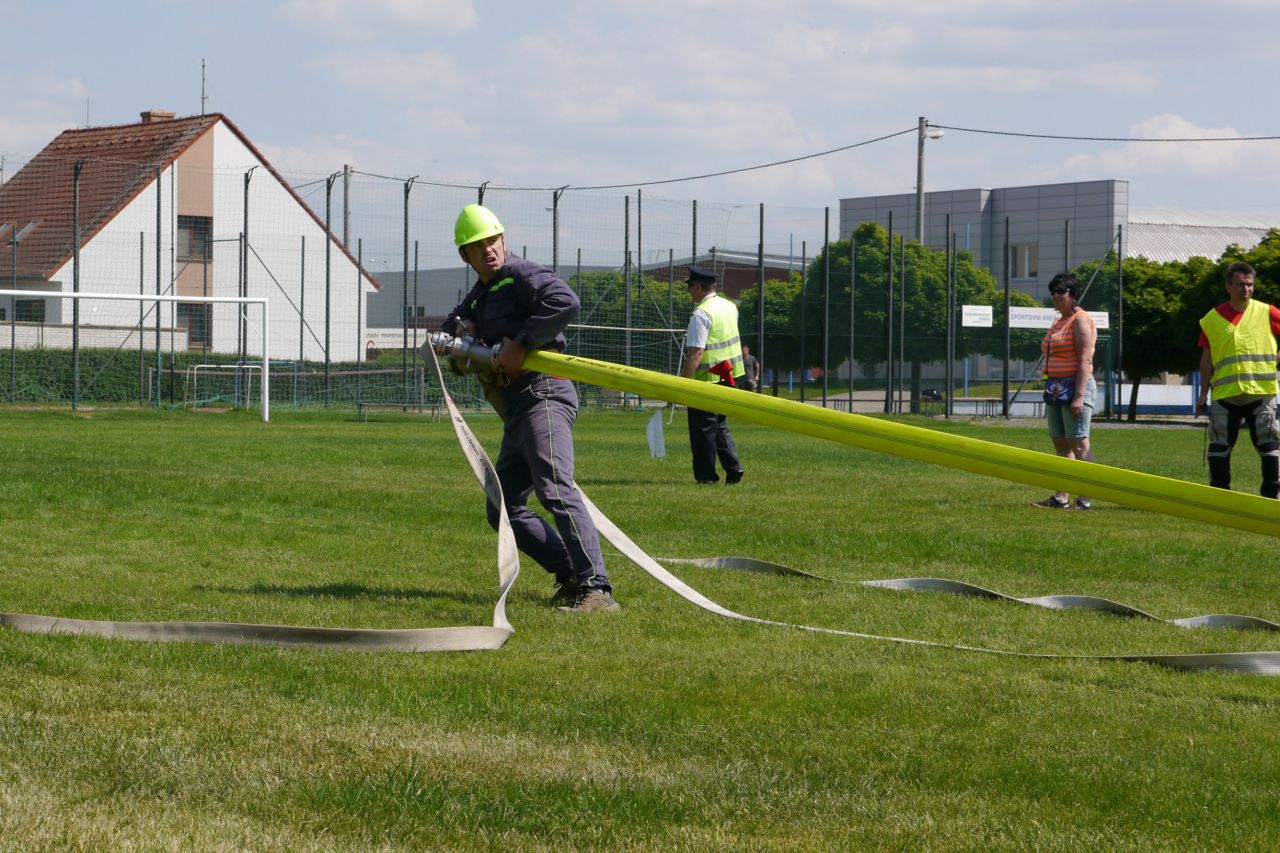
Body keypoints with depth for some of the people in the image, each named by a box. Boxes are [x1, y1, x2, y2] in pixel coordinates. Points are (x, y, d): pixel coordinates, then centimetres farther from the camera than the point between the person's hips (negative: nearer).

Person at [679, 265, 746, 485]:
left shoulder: (701, 314, -18)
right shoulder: (730, 307, 9)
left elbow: (695, 353, -25)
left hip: (706, 379, -8)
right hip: (729, 378, 8)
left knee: (703, 428, 2)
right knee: (720, 425, 18)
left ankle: (706, 475, 6)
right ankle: (733, 468, 7)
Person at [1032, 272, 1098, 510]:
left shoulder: (1080, 321, -9)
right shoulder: (1058, 323, 20)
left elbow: (1084, 361, -17)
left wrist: (1079, 396, -23)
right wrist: (1050, 395, 21)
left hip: (1075, 386, -10)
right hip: (1056, 389, 10)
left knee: (1079, 445, -10)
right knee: (1061, 446, 9)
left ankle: (1085, 500, -12)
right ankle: (1060, 498, 10)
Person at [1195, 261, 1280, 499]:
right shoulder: (1212, 319, 5)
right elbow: (1207, 358, 10)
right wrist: (1203, 393, 7)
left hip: (1260, 392, -1)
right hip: (1224, 395, 1)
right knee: (1219, 446, 2)